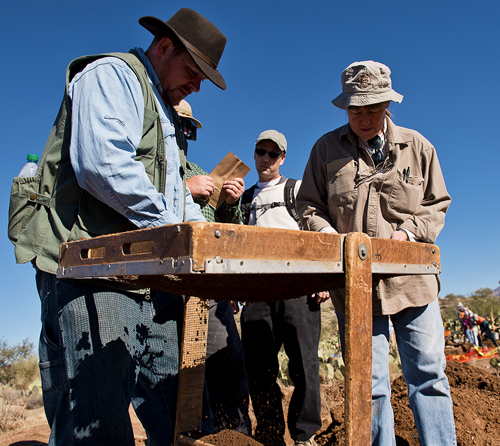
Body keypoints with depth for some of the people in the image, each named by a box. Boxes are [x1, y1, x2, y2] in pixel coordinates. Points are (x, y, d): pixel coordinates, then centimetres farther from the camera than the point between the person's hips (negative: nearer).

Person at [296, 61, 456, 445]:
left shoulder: (417, 146, 8)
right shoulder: (326, 148, 6)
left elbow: (437, 204, 14)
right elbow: (309, 206, 8)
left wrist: (410, 232, -5)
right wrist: (328, 234, -11)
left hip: (412, 277, 1)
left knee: (429, 377, 7)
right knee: (368, 384, 5)